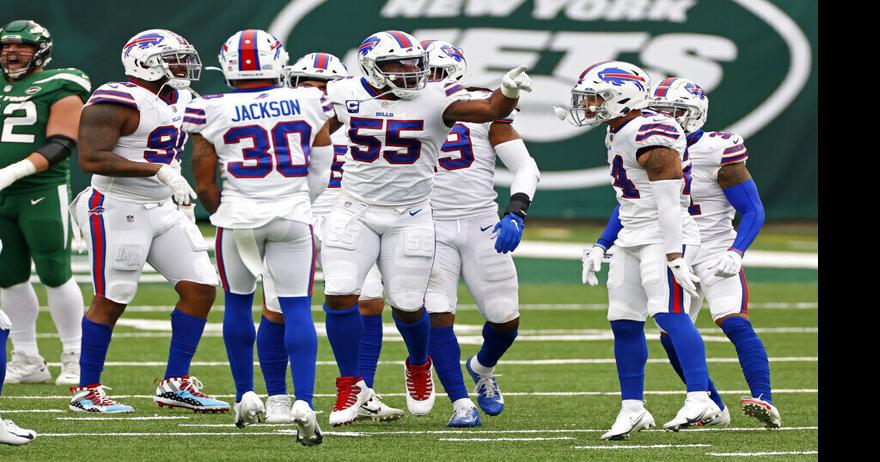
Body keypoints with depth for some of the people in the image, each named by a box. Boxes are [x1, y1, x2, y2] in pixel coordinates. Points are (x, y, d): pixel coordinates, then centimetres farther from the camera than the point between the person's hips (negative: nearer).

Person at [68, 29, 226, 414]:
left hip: (164, 209, 9)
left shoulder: (177, 100, 12)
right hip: (119, 209, -9)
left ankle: (175, 383, 9)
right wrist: (160, 171, -27)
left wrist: (183, 201, 19)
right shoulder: (115, 103, -17)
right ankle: (86, 390, 10)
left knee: (200, 289, 2)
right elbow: (92, 159, -25)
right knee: (110, 302, -2)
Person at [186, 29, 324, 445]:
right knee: (297, 308, 0)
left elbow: (204, 182, -1)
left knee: (238, 302, 19)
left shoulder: (212, 111, -4)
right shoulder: (308, 103, 1)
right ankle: (303, 403, -16)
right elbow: (321, 166, 10)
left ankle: (246, 397, 23)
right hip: (294, 216, 0)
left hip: (238, 216, 0)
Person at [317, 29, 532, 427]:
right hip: (354, 212, 1)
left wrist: (509, 91, -37)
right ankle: (350, 386, 7)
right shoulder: (349, 96, -2)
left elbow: (489, 111, -18)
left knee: (407, 305, 2)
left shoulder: (435, 99, -8)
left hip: (409, 218, -1)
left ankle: (418, 367, 36)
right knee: (340, 296, -10)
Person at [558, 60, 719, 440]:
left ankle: (700, 399, -27)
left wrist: (674, 256, -24)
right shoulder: (617, 135, 13)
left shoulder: (649, 135, -18)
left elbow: (668, 201, -21)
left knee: (670, 315, -21)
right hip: (632, 239, 10)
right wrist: (601, 248, 26)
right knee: (624, 323, 8)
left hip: (666, 237, -10)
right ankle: (632, 408, 17)